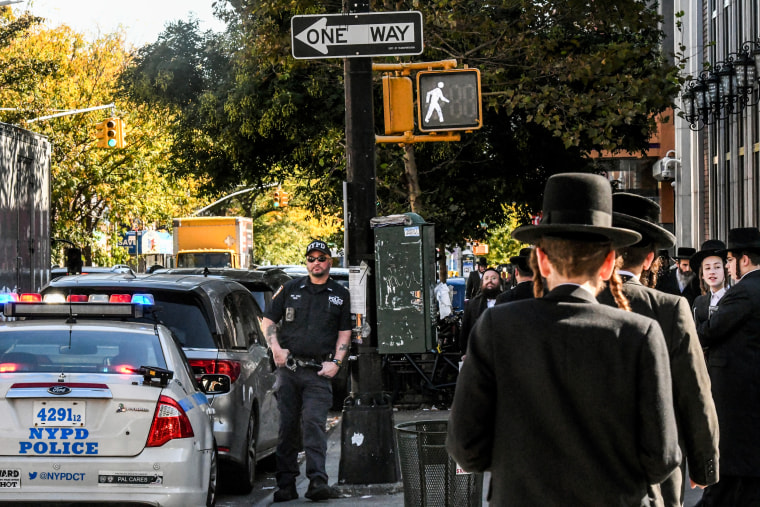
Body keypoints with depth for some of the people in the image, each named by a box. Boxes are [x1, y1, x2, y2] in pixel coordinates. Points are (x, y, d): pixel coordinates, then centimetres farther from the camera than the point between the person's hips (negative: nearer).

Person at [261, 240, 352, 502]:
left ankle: (317, 481, -20)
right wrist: (276, 348, -1)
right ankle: (286, 484, 6)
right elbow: (268, 321, 14)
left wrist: (335, 362, -3)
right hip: (288, 368, 2)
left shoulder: (340, 295, 11)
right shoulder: (290, 289, 11)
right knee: (287, 426, 2)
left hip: (319, 372, -1)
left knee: (314, 423, -13)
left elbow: (344, 332, 10)